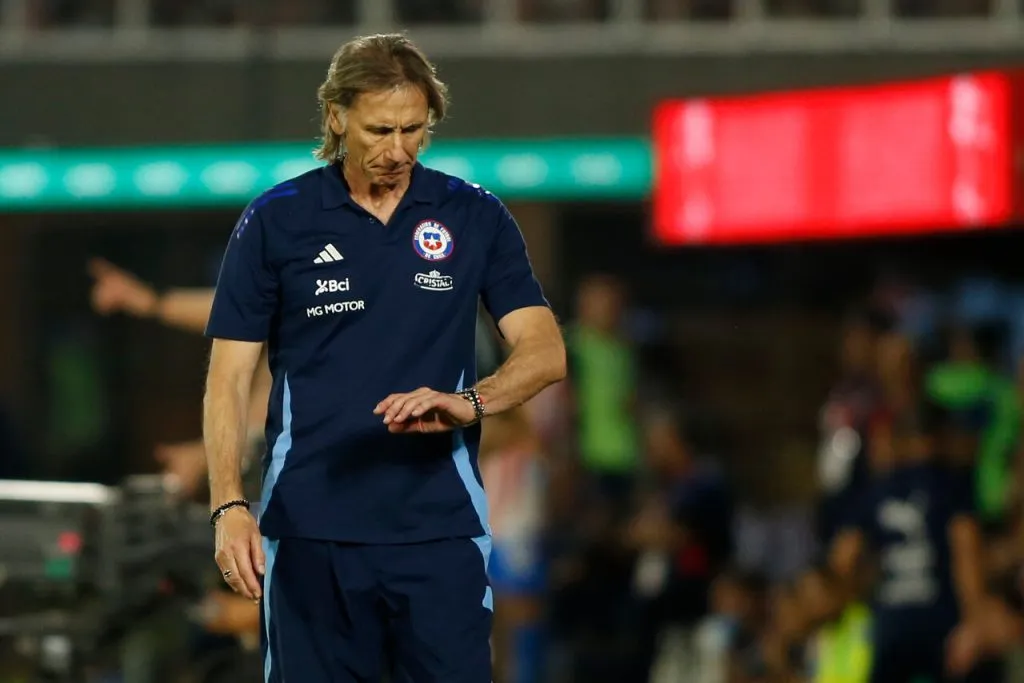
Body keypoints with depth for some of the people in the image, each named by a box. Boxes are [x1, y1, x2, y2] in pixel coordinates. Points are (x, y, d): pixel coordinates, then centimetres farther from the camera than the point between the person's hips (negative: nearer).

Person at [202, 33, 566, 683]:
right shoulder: (275, 221, 1)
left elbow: (545, 352, -1)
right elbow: (230, 375, 2)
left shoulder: (477, 217, 4)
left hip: (441, 529, 0)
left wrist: (469, 403, -22)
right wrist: (229, 505, -11)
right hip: (311, 531, 0)